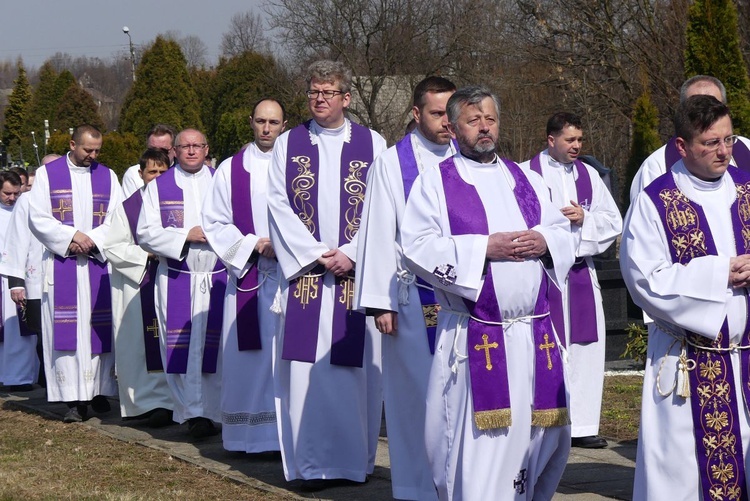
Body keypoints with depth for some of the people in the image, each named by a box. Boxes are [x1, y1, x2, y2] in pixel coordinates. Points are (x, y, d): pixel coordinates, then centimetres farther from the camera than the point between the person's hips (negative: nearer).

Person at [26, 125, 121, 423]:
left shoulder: (107, 177, 10)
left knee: (100, 328, 3)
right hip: (62, 266, -2)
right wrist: (72, 237, -13)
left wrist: (91, 240, -13)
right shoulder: (47, 174, 4)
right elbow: (38, 218, -2)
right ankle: (75, 399, -6)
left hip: (99, 263, 2)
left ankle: (98, 390, 12)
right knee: (67, 330, -6)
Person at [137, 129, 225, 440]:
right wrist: (187, 235, -12)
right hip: (176, 280, -1)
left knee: (214, 347, 0)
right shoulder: (159, 187, 7)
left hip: (218, 278, 1)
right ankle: (192, 412, 1)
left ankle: (211, 412, 6)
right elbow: (146, 233, -1)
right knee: (182, 348, -4)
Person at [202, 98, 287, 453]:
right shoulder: (231, 169, 9)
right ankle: (247, 432, 7)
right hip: (247, 273, 0)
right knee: (247, 354, -1)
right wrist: (253, 245, -7)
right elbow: (214, 223, 7)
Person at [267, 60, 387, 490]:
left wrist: (350, 254, -11)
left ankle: (357, 458, 10)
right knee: (306, 368, -4)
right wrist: (315, 255, -7)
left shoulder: (373, 144, 6)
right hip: (304, 272, 1)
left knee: (357, 368, 0)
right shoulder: (288, 144, 10)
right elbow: (279, 206, 3)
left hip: (357, 273, -1)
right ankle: (312, 462, 1)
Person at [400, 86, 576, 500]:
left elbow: (564, 234, 15)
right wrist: (484, 248, -17)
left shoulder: (527, 181, 17)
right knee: (477, 444, -8)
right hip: (473, 337, -5)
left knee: (544, 433, 9)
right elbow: (417, 247, -10)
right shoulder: (435, 182, 1)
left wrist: (544, 242, -8)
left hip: (535, 333, 5)